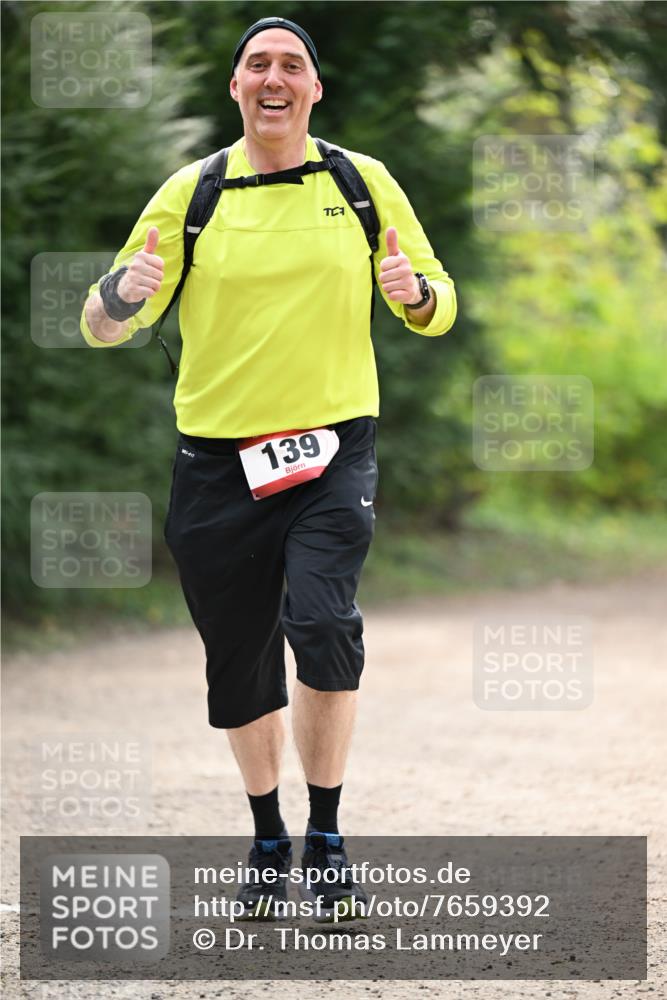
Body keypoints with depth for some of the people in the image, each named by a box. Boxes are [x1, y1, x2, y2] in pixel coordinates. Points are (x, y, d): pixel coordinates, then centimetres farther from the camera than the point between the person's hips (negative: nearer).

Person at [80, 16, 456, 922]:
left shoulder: (364, 183, 4)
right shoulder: (192, 194, 2)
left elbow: (437, 307, 12)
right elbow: (101, 329, 2)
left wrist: (417, 293, -12)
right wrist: (122, 295, -22)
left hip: (334, 449, -1)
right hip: (218, 462, 1)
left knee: (324, 626, -22)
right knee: (240, 665, 7)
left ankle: (327, 841, -6)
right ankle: (268, 844, 28)